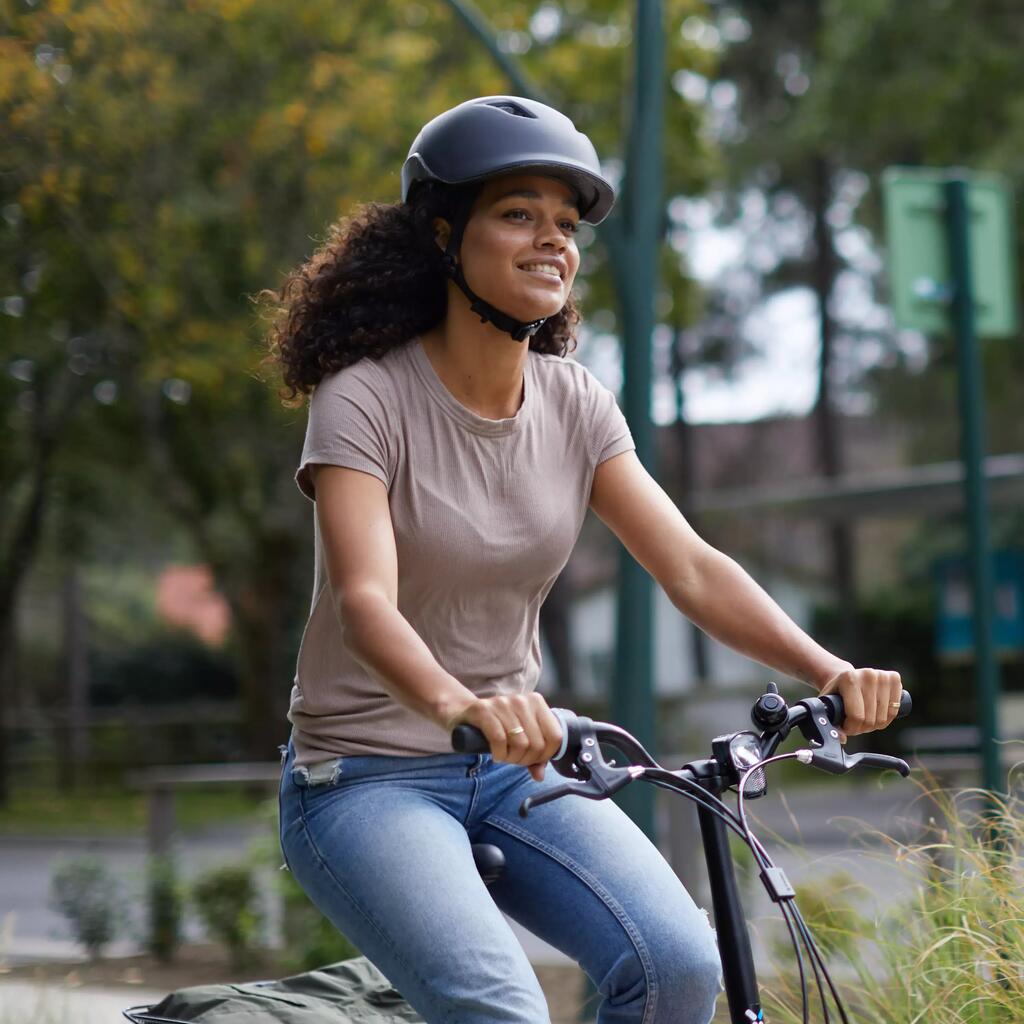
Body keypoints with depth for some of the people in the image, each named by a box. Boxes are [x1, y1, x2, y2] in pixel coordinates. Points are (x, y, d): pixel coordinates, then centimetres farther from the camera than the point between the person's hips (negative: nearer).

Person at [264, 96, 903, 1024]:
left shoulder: (574, 403, 1)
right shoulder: (365, 400, -15)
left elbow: (692, 567, -7)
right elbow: (365, 602, -29)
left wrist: (828, 669, -24)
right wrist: (458, 704, -49)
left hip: (517, 771, 5)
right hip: (370, 778, -5)